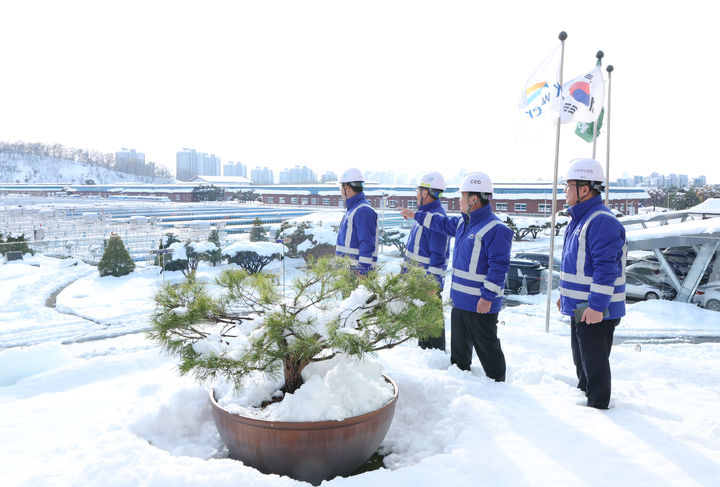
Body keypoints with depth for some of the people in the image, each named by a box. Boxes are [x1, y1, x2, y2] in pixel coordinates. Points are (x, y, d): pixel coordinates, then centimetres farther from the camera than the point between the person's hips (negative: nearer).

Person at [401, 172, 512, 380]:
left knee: (487, 348, 1)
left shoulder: (496, 229, -19)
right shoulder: (464, 222, 10)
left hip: (481, 304, -9)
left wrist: (487, 296, -24)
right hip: (460, 300, 10)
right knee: (459, 346, 21)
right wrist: (416, 215, 35)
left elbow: (499, 266, -22)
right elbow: (444, 223, 30)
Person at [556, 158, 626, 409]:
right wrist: (565, 294, 22)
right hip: (579, 308, 10)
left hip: (596, 310, -10)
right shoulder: (578, 219, 13)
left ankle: (598, 406, 17)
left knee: (594, 362, 3)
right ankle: (583, 392, 40)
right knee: (581, 358, 24)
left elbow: (606, 267, -26)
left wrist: (596, 306, -26)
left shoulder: (602, 221, -21)